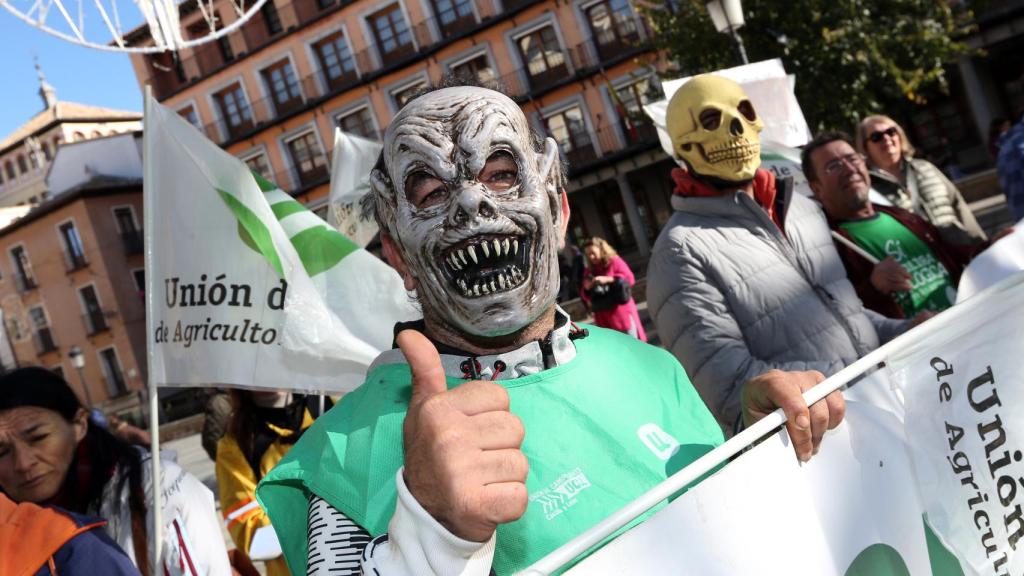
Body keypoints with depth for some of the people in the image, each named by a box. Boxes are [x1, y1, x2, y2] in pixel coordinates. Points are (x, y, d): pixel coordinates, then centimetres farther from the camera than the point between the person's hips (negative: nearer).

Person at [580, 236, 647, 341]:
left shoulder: (615, 261, 2)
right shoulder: (588, 271, 14)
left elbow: (629, 278, -11)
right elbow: (585, 297, 17)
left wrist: (607, 279, -19)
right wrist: (587, 289, -7)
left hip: (622, 312, -3)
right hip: (603, 317, 3)